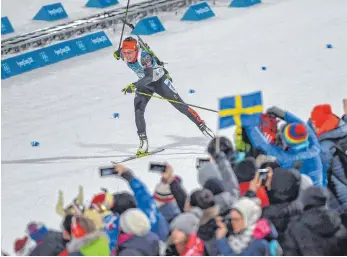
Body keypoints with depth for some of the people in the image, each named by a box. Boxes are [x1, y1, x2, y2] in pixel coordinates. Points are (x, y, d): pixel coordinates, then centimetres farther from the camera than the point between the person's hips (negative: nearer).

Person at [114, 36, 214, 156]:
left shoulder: (144, 56, -37)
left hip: (159, 80, -5)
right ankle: (143, 143, -12)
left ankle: (202, 126, 13)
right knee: (138, 110, -15)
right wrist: (118, 53, 17)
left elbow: (149, 76, -51)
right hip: (145, 84, 5)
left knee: (180, 105, -1)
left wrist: (134, 86, -61)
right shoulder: (125, 55, -19)